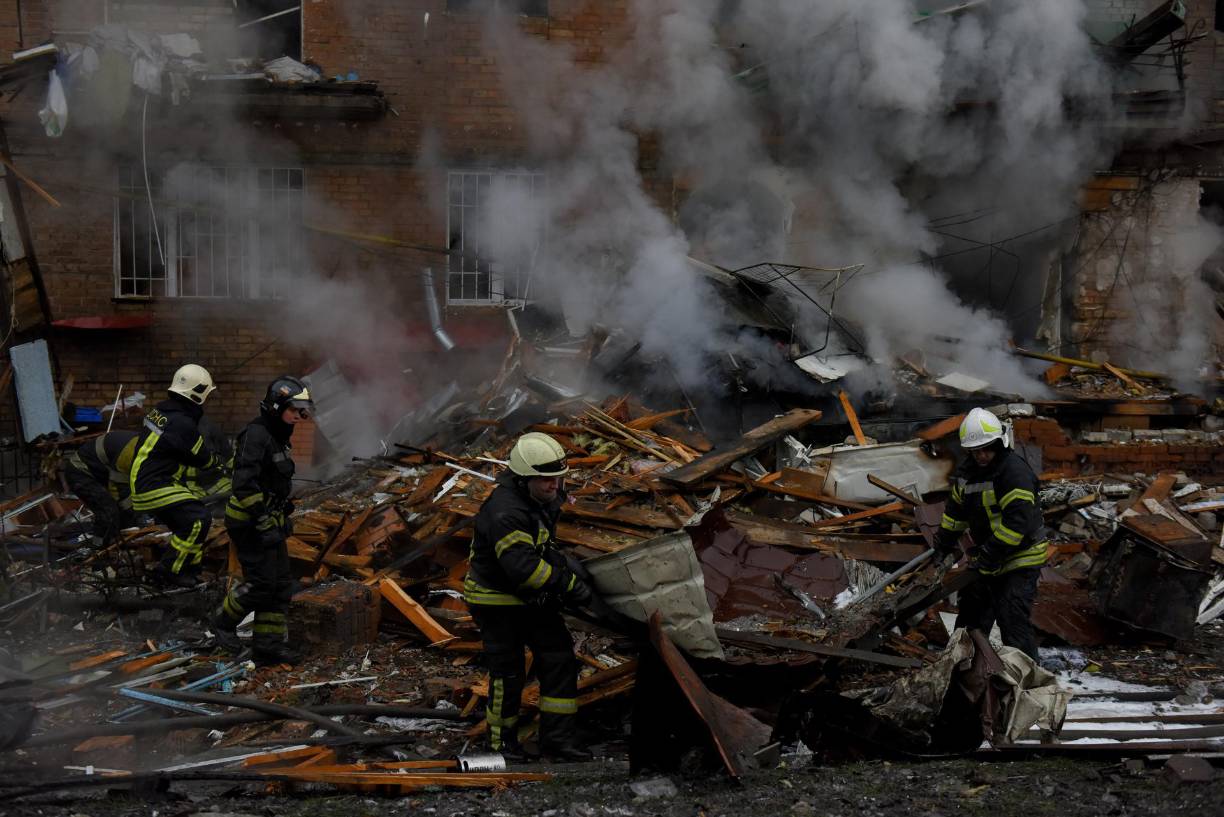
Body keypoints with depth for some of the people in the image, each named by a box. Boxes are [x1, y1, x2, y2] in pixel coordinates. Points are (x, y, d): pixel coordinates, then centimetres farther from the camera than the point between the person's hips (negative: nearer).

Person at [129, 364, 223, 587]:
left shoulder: (160, 410, 8)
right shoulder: (182, 423, -21)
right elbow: (202, 458, -8)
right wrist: (220, 461, 13)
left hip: (142, 479, 10)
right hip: (154, 489, -10)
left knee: (193, 514, 16)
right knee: (198, 519, -17)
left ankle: (190, 566, 24)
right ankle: (170, 570, -10)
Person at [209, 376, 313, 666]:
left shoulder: (277, 436, 14)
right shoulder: (256, 434, -17)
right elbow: (245, 483, -25)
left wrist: (282, 519, 25)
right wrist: (264, 521, -26)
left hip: (269, 520, 10)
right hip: (249, 522, -10)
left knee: (282, 584, 8)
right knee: (261, 582, -9)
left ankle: (268, 643, 13)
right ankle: (224, 620, 14)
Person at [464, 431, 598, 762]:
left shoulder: (544, 498, 0)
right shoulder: (505, 512, -31)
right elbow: (522, 567, -36)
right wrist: (569, 586, -32)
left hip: (532, 597, 8)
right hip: (497, 601, -8)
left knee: (559, 658, 3)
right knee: (508, 672, 3)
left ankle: (557, 737, 9)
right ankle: (501, 736, 24)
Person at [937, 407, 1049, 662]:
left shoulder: (1015, 471, -23)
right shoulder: (967, 472, 5)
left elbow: (1018, 520, -29)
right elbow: (956, 508, 21)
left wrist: (992, 552, -28)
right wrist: (945, 541, 24)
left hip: (1020, 557, -8)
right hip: (986, 555, 9)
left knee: (1013, 618, -15)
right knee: (972, 610, 17)